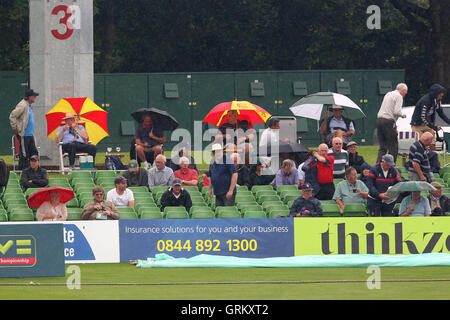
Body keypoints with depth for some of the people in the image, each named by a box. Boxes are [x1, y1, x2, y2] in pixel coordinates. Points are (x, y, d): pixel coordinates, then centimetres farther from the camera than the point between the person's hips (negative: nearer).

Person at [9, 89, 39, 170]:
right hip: (24, 135, -10)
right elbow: (12, 116, -18)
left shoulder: (29, 105, 15)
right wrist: (15, 129, -15)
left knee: (34, 152, 9)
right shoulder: (22, 105, -15)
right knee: (24, 154, -5)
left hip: (30, 135, 10)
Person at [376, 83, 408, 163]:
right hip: (389, 121, -8)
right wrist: (402, 115, 4)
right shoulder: (399, 96, -5)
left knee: (382, 147, 9)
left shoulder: (388, 94, 19)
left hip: (379, 119, 8)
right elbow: (397, 111, -16)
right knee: (393, 147, -1)